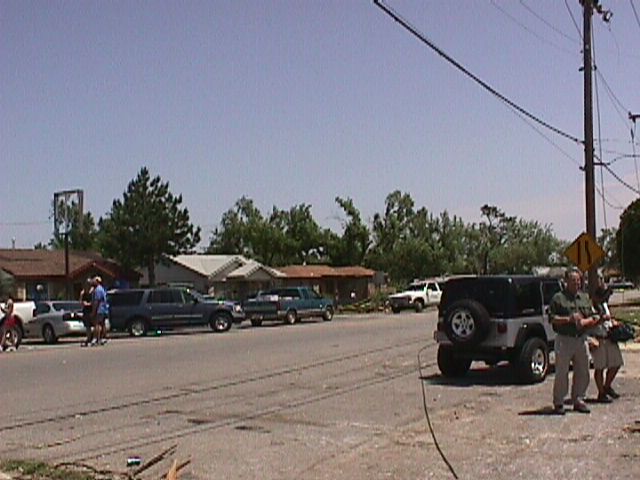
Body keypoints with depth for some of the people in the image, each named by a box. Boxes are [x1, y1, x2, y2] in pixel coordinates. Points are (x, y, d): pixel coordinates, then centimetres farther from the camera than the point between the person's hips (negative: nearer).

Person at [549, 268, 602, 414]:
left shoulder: (585, 297, 14)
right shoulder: (558, 298, -3)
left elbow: (593, 318, 14)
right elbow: (552, 318, -7)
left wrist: (584, 322, -6)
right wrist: (568, 319, -17)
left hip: (581, 339, 5)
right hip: (564, 339, -5)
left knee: (583, 372, 9)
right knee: (561, 373, -1)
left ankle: (578, 400, 22)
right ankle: (558, 403, 8)